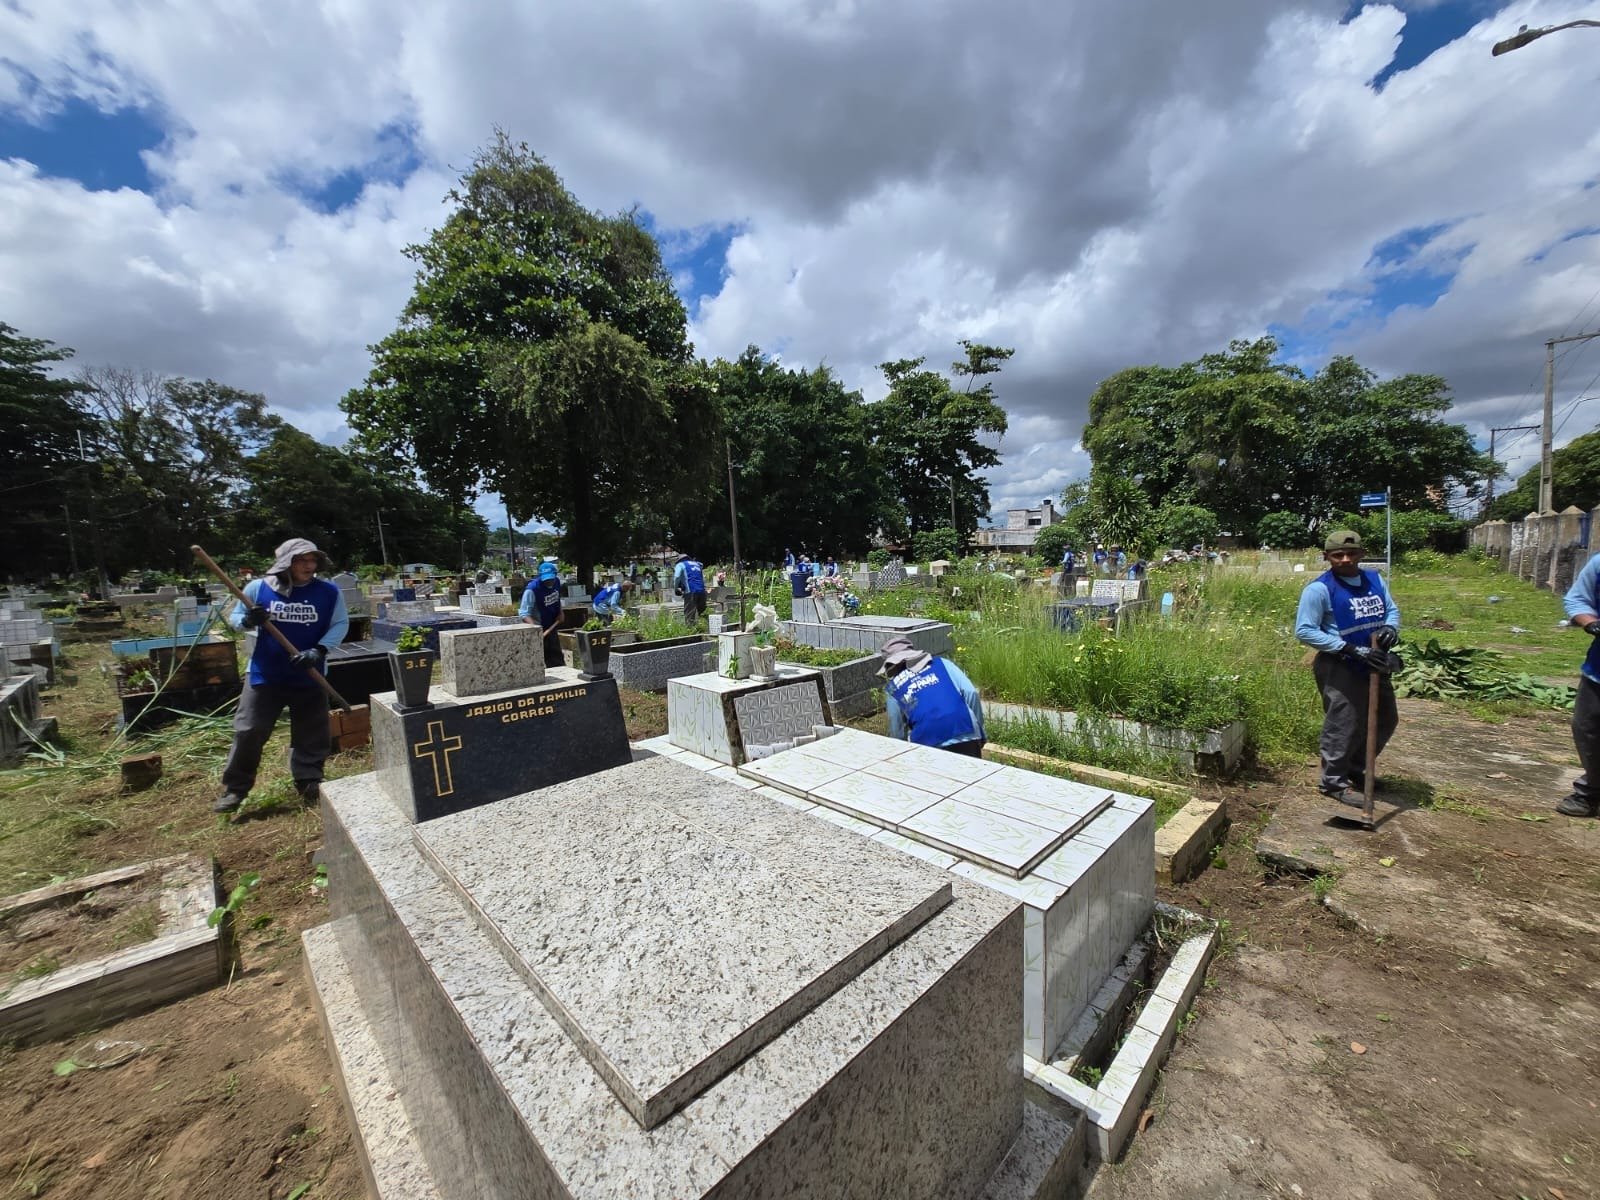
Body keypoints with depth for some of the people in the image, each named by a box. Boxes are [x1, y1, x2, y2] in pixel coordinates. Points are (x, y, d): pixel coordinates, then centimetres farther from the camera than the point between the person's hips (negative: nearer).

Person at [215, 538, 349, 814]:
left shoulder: (329, 592, -8)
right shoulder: (258, 588, -5)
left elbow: (340, 624, -4)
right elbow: (234, 617, 6)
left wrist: (319, 650, -19)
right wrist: (248, 620, -18)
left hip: (308, 677, 0)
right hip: (265, 675, 0)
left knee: (311, 735, 9)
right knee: (248, 731, 4)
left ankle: (309, 783, 24)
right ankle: (234, 788, 22)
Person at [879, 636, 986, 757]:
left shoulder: (892, 687, 17)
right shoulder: (941, 662, 17)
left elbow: (897, 732, 20)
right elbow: (971, 693, 4)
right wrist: (979, 734, 13)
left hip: (928, 747, -1)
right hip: (966, 735, 1)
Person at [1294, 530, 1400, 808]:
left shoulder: (1375, 579, 7)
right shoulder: (1319, 589, -16)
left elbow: (1392, 609, 17)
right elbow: (1304, 630, -18)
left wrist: (1391, 627, -7)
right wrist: (1351, 649, -23)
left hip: (1374, 664, 8)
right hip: (1340, 668, -8)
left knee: (1385, 720, 20)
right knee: (1344, 726, -3)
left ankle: (1355, 769, 38)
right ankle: (1334, 782, 14)